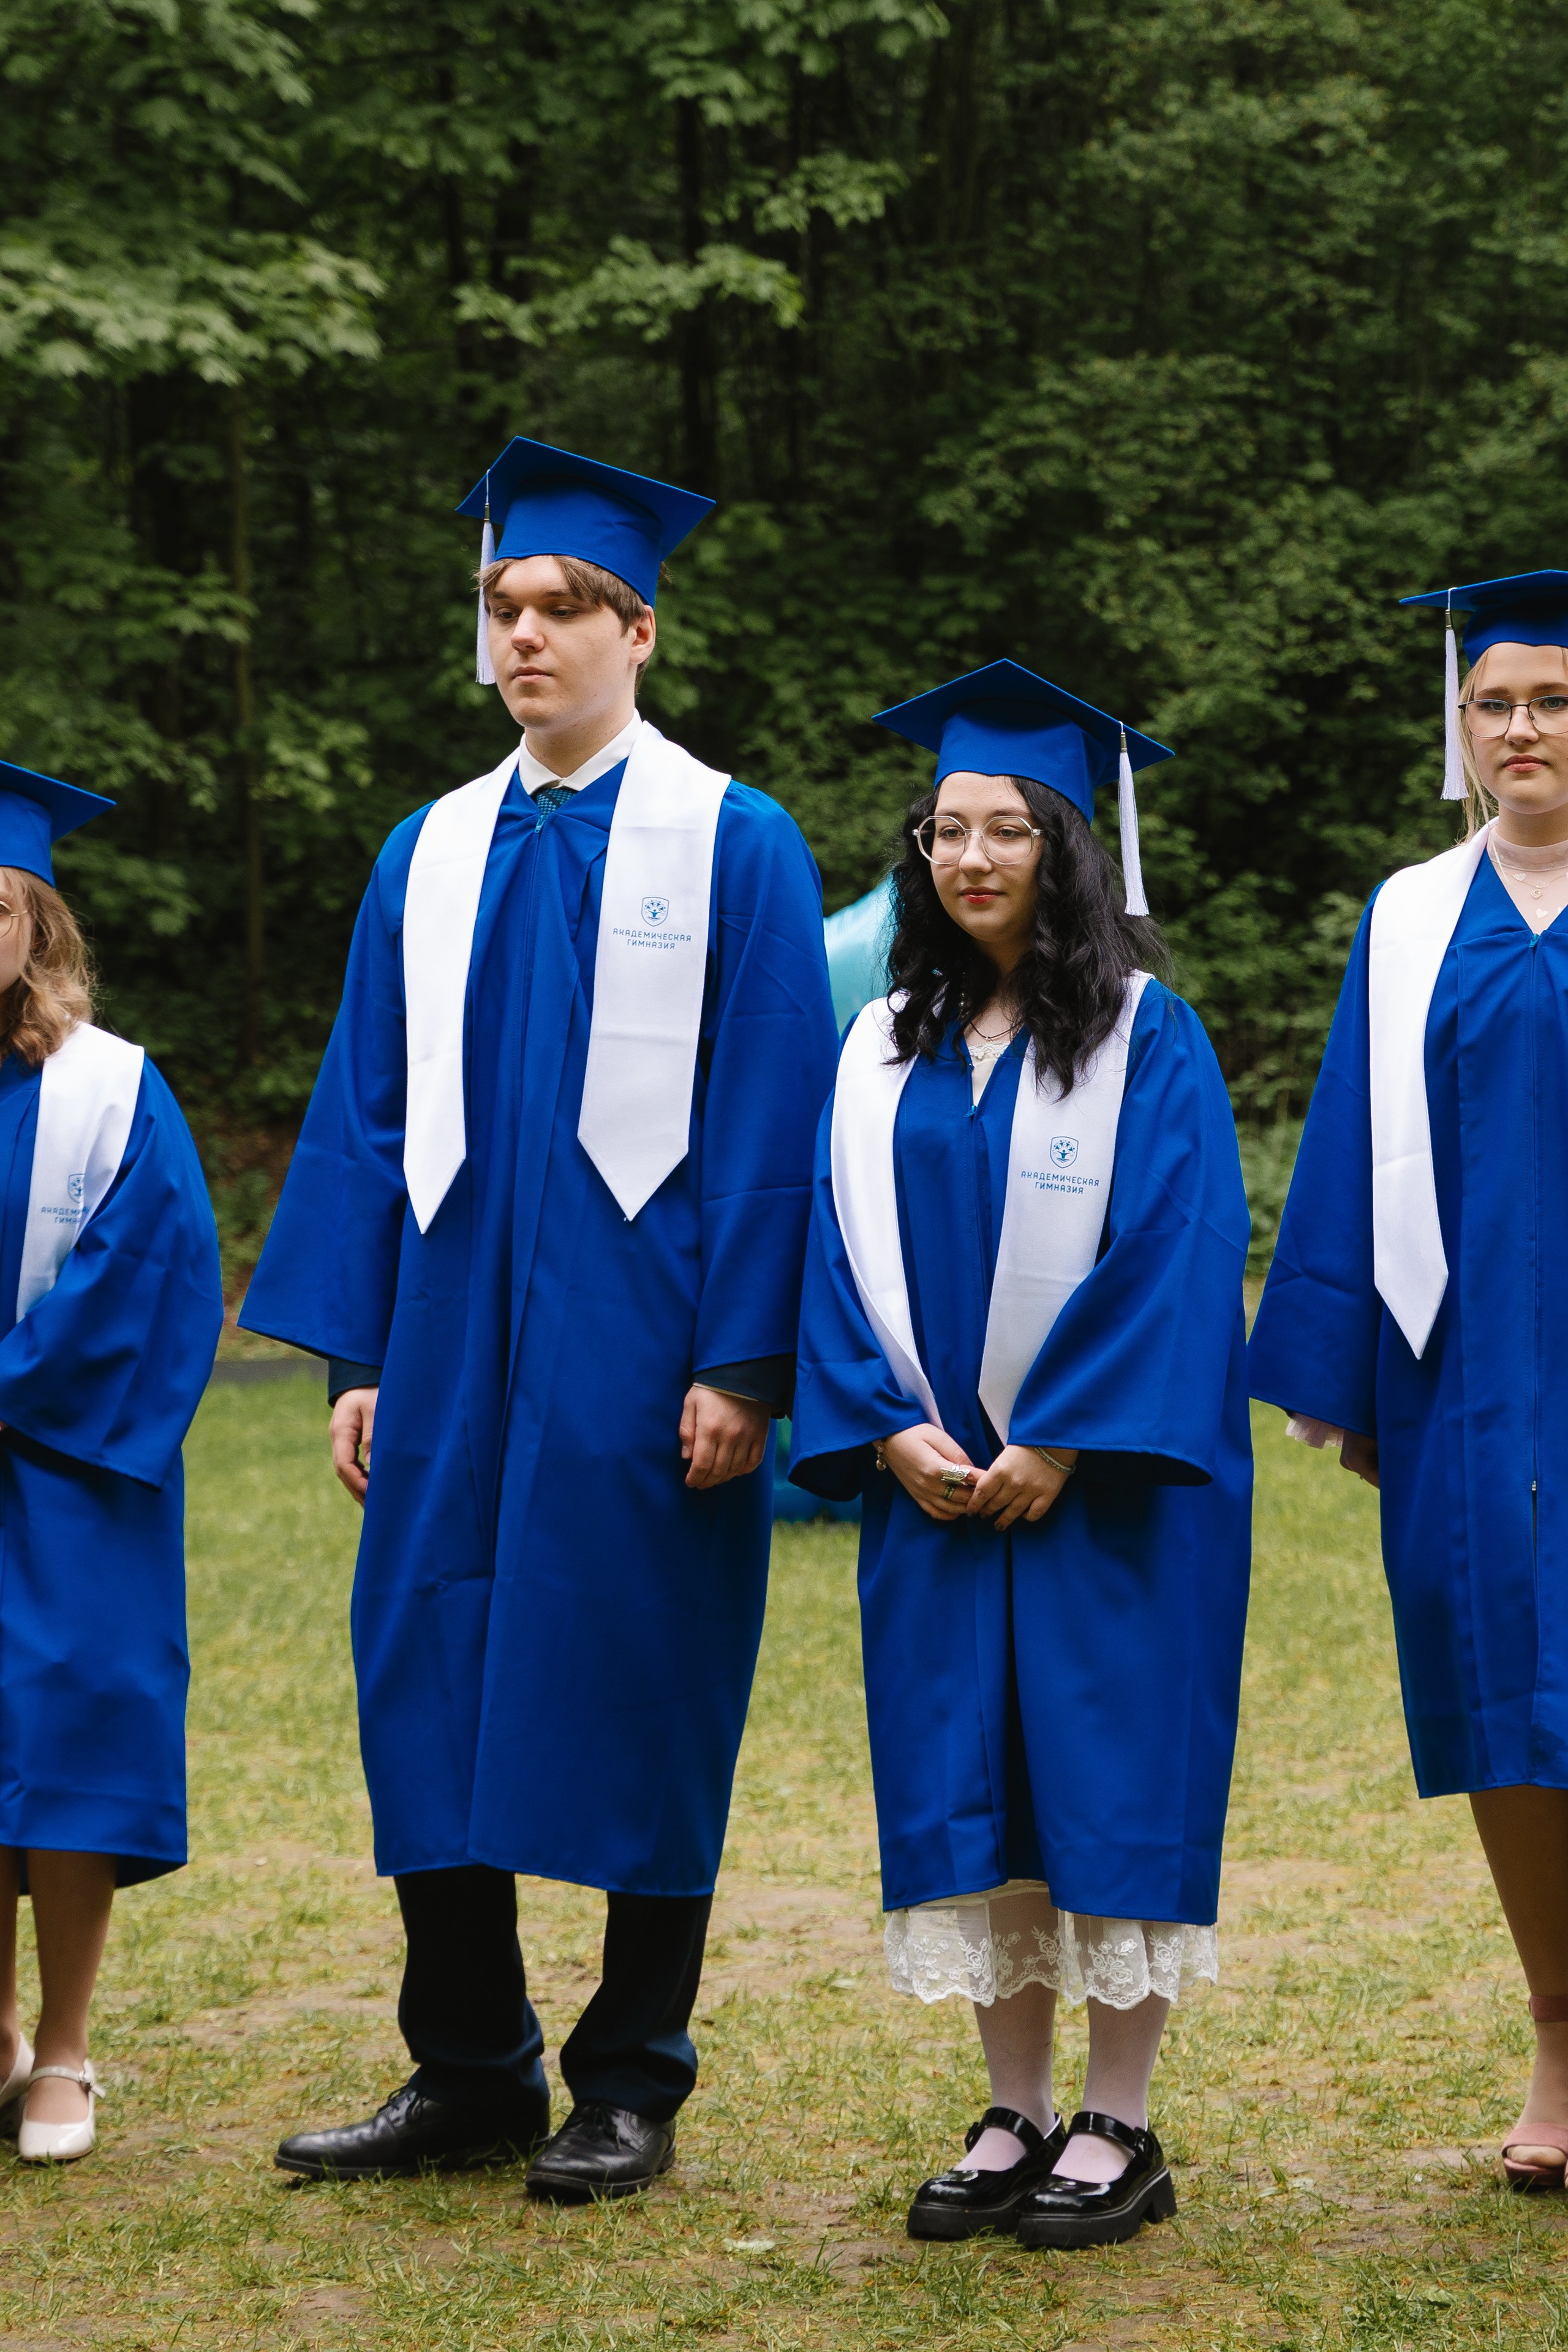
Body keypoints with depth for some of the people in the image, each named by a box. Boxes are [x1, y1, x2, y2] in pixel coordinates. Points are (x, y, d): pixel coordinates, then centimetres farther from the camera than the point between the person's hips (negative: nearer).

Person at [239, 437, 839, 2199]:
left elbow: (768, 1122, -5)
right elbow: (368, 1115, 13)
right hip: (455, 1348, 4)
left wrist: (739, 1368, -12)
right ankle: (468, 2071, 18)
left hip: (637, 1354, -4)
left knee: (641, 1707, 2)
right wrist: (356, 1356, 6)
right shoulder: (430, 858, 12)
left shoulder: (732, 847, -1)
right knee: (433, 1688, 4)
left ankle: (631, 2088, 15)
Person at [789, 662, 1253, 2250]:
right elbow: (843, 1256, 8)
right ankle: (1014, 2120, 14)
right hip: (938, 1487, 4)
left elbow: (1176, 1252, -10)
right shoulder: (884, 1053, 11)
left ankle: (1115, 2134, 6)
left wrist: (1058, 1445, -16)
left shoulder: (1146, 1039, -3)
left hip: (1109, 1488, -4)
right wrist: (896, 1433, -7)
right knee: (969, 1796, 5)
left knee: (1109, 1784, -2)